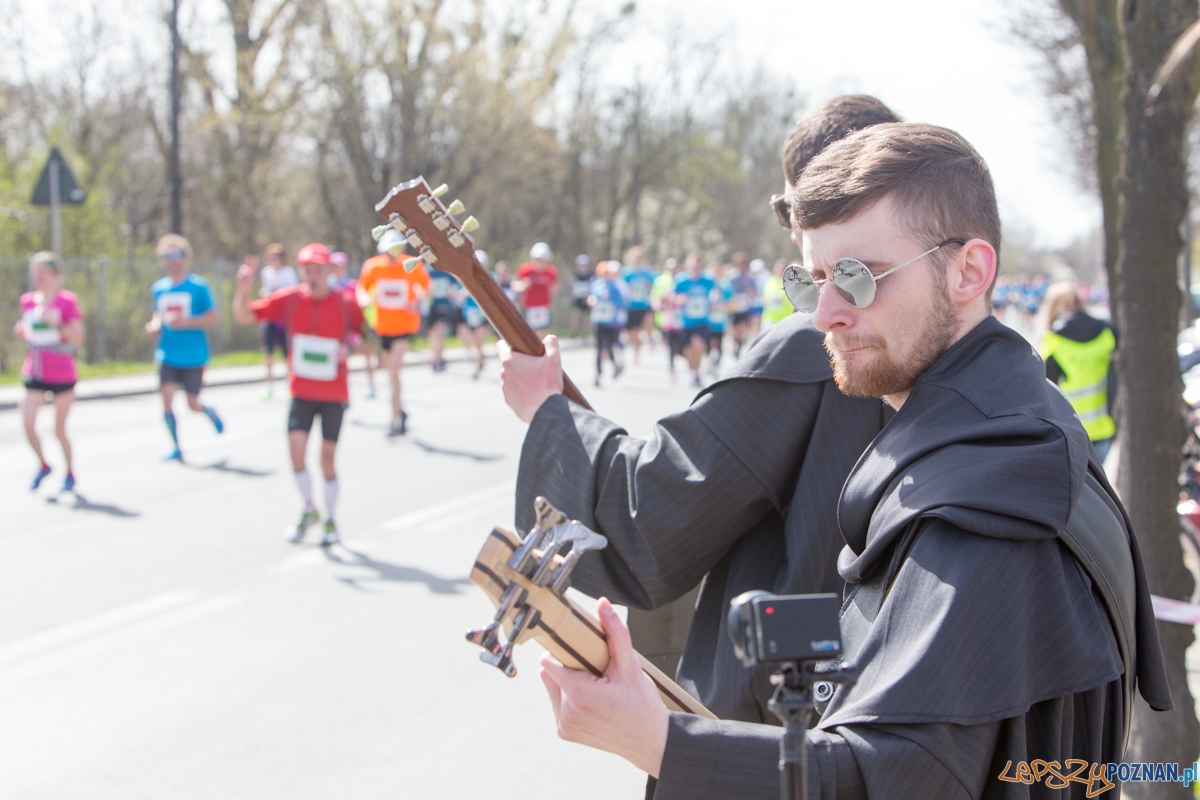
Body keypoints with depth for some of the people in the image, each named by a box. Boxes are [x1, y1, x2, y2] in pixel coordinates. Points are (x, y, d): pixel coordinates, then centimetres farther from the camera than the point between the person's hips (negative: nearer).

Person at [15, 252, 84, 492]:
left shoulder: (67, 301, -8)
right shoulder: (27, 301, 6)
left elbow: (78, 339, -9)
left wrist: (56, 324, -23)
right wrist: (21, 332, -4)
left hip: (62, 375, -4)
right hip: (34, 373, 4)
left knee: (59, 429, 4)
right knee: (28, 426, -7)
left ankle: (70, 473, 25)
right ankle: (43, 465, 19)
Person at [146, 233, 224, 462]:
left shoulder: (199, 286, -8)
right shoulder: (158, 288, 6)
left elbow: (214, 318, -8)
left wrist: (187, 322, -21)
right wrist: (154, 325, 0)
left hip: (193, 356, -3)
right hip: (167, 355, 3)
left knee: (193, 405, 4)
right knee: (167, 398, -11)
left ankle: (210, 411, 40)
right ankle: (176, 447, 3)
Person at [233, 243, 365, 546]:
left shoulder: (346, 303, -10)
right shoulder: (289, 299, -6)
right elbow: (244, 316, -3)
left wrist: (349, 349, -20)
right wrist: (243, 291, -23)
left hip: (334, 395, -1)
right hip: (301, 393, 1)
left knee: (327, 459, 4)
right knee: (296, 449, -11)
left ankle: (331, 521, 24)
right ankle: (309, 509, 15)